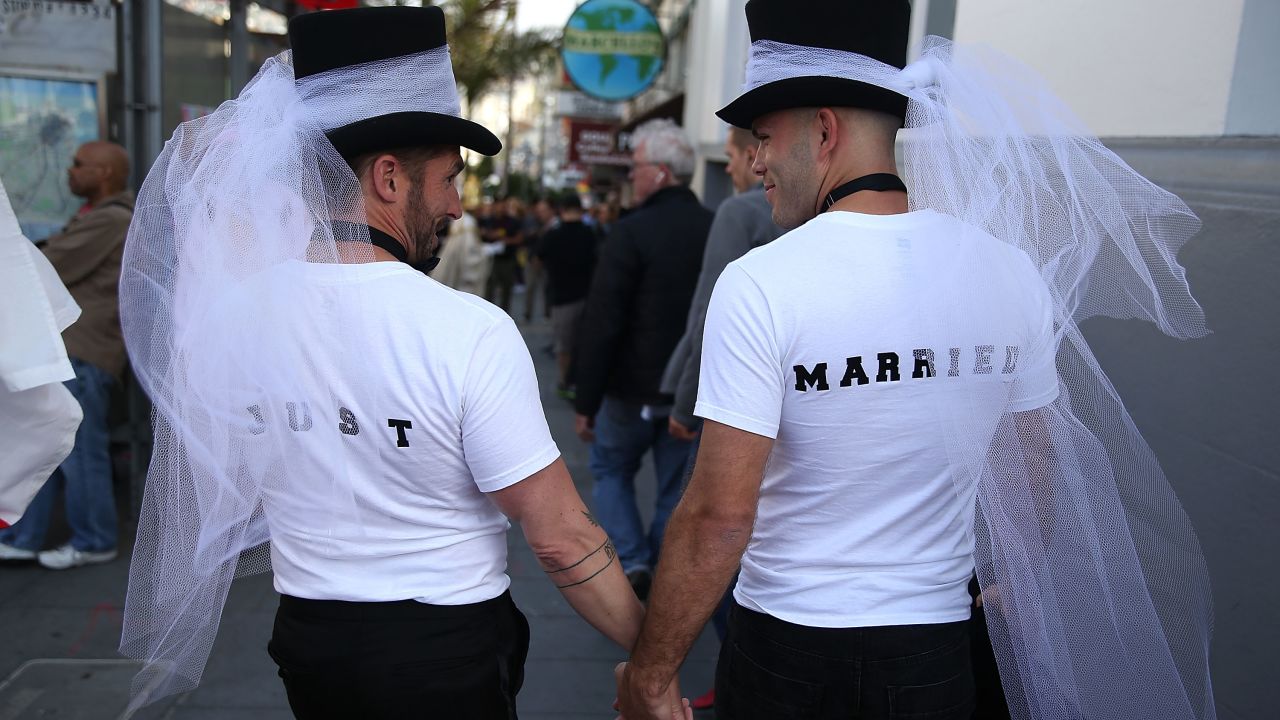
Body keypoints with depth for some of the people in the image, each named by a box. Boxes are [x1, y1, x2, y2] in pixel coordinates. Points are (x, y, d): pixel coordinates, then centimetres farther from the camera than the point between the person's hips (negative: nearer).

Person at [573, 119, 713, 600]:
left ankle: (632, 563, 9)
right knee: (676, 487, 14)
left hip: (634, 388, -4)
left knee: (611, 470, 18)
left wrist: (586, 402, -9)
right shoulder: (715, 231, 2)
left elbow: (600, 325, -16)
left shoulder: (632, 232, -15)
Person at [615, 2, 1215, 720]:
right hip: (938, 660, 4)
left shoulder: (759, 285, -20)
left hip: (787, 659, -3)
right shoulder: (1012, 270, -5)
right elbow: (1037, 480, 5)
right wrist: (1009, 592, 22)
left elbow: (720, 519, -21)